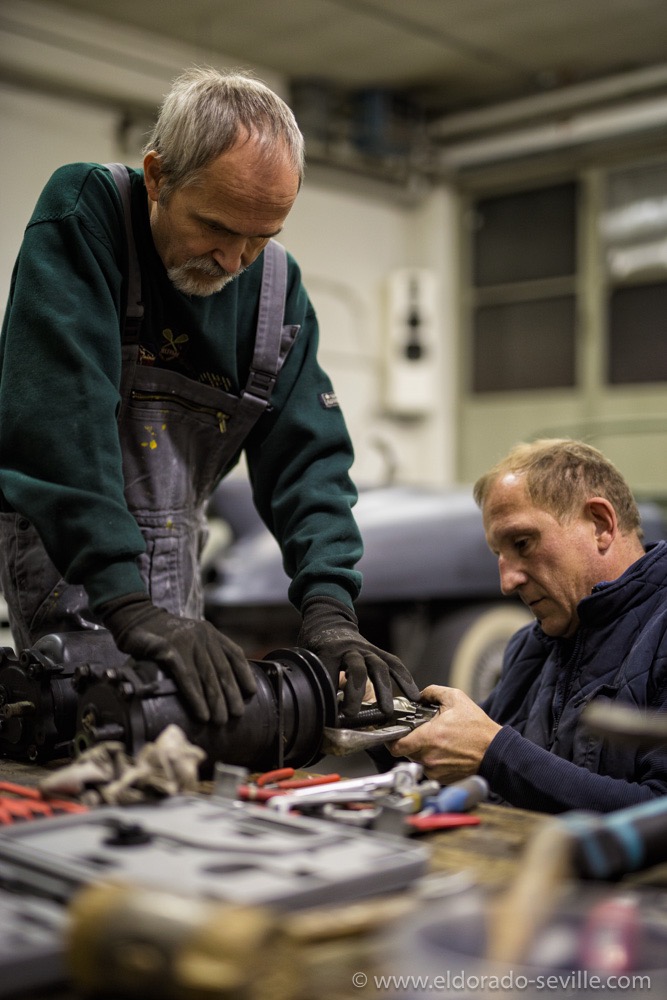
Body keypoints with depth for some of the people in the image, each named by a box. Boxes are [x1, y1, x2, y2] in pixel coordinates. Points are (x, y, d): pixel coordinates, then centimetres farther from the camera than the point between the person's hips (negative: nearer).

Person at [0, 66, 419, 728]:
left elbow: (307, 452, -2)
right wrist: (127, 604, -36)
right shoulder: (83, 213, -16)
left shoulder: (277, 284, 0)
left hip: (170, 549, 5)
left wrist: (329, 606, -18)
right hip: (53, 537, -5)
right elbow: (59, 413, -28)